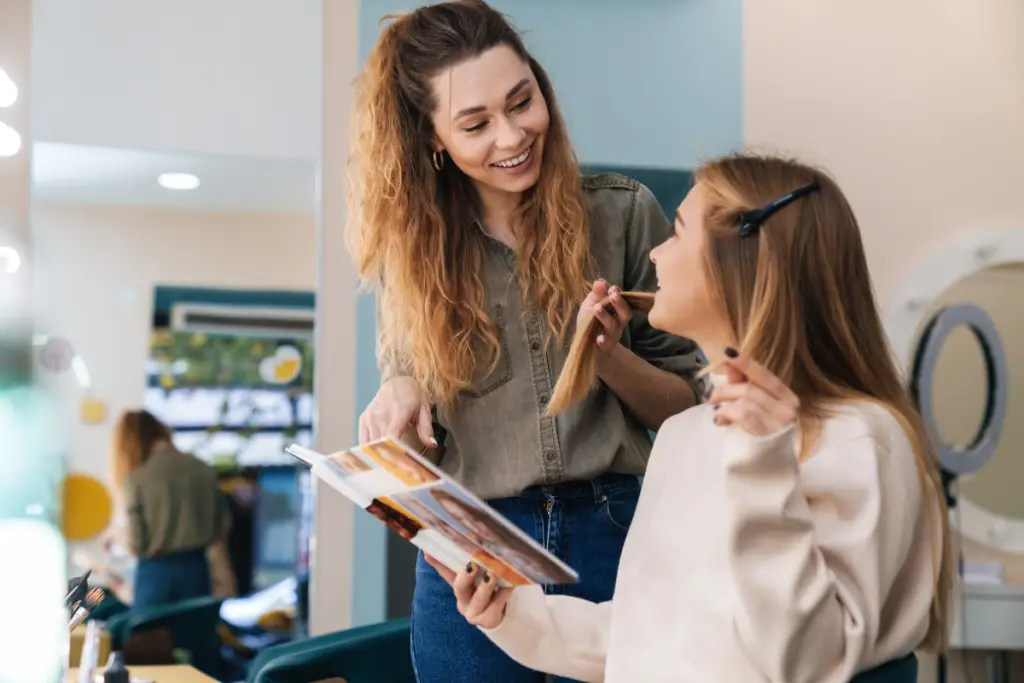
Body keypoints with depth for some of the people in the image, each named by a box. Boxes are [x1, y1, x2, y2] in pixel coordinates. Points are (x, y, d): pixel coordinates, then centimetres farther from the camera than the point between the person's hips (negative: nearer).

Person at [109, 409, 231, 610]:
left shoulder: (137, 479, -12)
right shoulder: (203, 470, -1)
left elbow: (137, 544, -11)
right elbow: (222, 529, 6)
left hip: (156, 572, -3)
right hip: (196, 568, 4)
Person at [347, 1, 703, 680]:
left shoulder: (624, 213, -3)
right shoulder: (413, 248, 3)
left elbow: (685, 406, 4)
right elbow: (419, 444, 10)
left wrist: (609, 354, -15)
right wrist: (401, 393, -12)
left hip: (614, 538, -1)